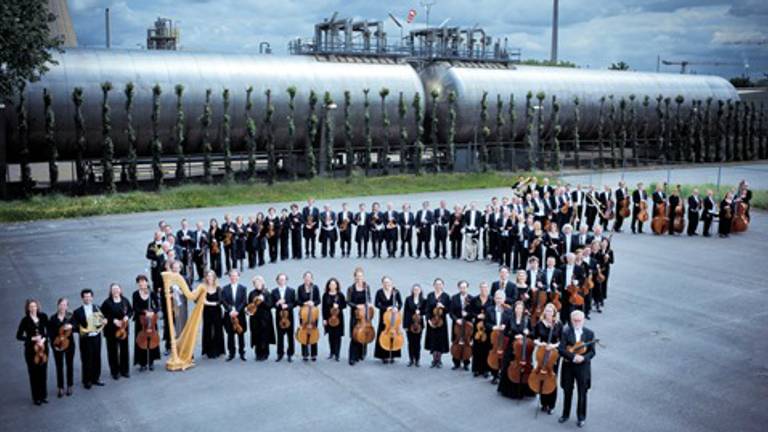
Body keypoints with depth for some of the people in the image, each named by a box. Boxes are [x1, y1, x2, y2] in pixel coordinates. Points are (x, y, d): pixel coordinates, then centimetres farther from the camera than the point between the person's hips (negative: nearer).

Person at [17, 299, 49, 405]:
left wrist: (44, 339, -12)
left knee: (43, 372, 9)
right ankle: (36, 397, 14)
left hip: (43, 347, 2)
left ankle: (43, 396, 22)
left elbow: (48, 330, 5)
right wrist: (32, 338, -16)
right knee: (34, 373, 4)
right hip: (31, 349, -2)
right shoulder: (25, 320, -7)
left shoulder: (43, 317, -1)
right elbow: (19, 336, -5)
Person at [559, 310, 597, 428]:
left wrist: (583, 358, -21)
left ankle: (581, 417, 25)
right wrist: (573, 356, -25)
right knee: (567, 391, 13)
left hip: (583, 367, 0)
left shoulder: (589, 333, -3)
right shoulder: (566, 332, -6)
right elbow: (561, 349, -13)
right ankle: (565, 414, 31)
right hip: (568, 366, 0)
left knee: (582, 393, 8)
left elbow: (592, 351, -3)